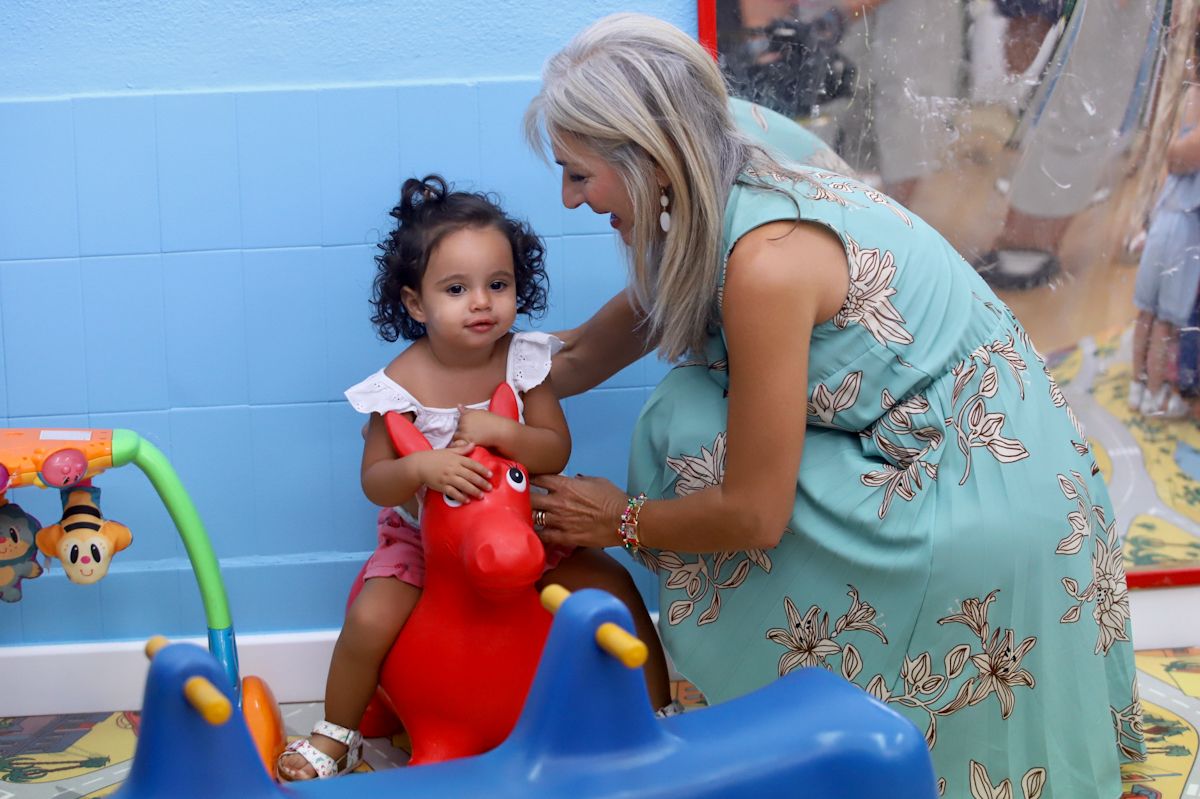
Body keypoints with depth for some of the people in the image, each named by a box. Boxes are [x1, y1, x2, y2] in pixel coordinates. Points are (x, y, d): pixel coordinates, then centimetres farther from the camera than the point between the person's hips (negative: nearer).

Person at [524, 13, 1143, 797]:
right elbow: (586, 354, 12)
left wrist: (621, 521, -4)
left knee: (696, 444, -11)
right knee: (692, 416, 0)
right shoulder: (726, 204, -1)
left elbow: (754, 515, -19)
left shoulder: (765, 260, -27)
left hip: (979, 500, -8)